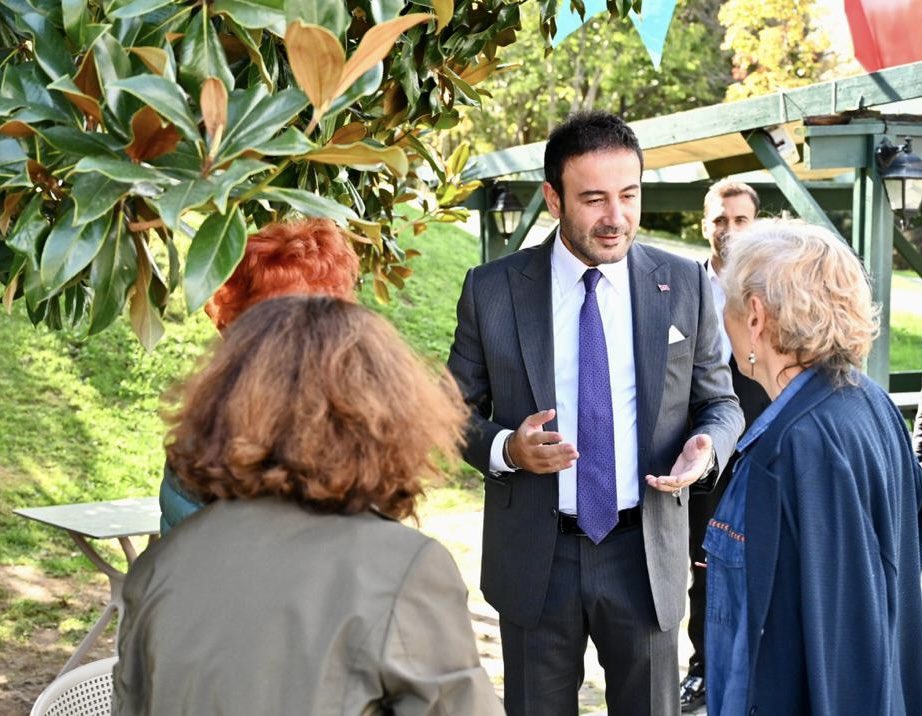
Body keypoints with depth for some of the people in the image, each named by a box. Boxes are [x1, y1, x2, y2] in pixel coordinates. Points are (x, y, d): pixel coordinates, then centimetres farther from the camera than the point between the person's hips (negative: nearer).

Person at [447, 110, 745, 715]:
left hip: (645, 553, 1)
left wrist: (706, 446, -16)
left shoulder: (685, 285, -2)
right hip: (535, 558, 0)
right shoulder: (492, 290, -4)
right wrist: (506, 448, -19)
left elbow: (720, 402, 7)